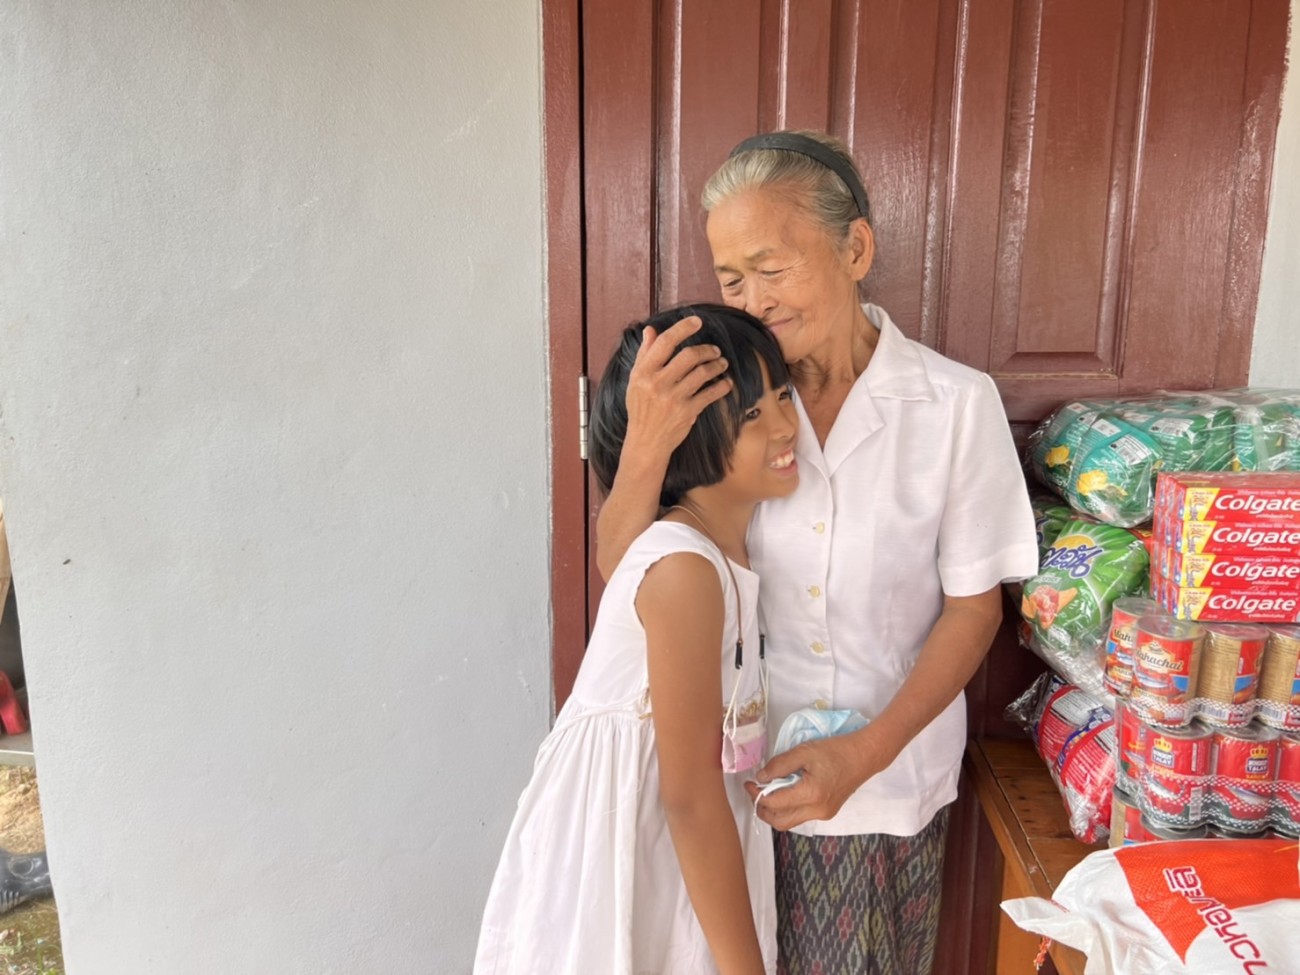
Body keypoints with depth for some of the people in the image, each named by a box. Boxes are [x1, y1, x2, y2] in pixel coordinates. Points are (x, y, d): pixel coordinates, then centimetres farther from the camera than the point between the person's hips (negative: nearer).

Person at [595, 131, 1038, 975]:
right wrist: (646, 446, -26)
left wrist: (865, 753, -16)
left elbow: (973, 606, -6)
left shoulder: (957, 403, -12)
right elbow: (620, 570, -8)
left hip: (890, 780, -1)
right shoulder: (722, 394, -7)